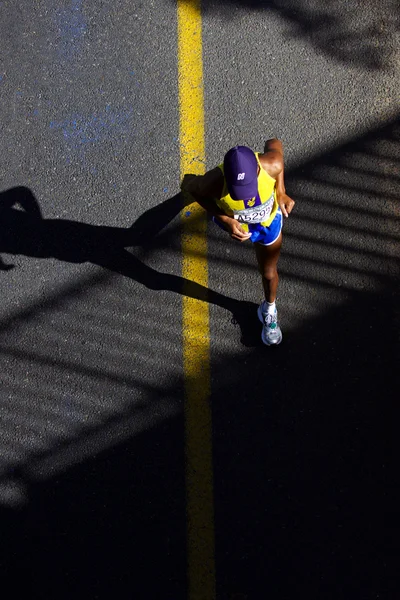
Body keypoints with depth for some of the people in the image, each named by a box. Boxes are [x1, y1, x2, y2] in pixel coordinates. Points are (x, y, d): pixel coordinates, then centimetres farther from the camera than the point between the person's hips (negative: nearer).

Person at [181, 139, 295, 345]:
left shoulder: (272, 164, -43)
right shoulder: (215, 182, -46)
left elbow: (274, 143, -19)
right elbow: (188, 185, -23)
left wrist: (280, 192, -19)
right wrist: (225, 220, -33)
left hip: (268, 222, 1)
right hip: (234, 222, 0)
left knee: (268, 272, 18)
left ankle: (269, 308, 51)